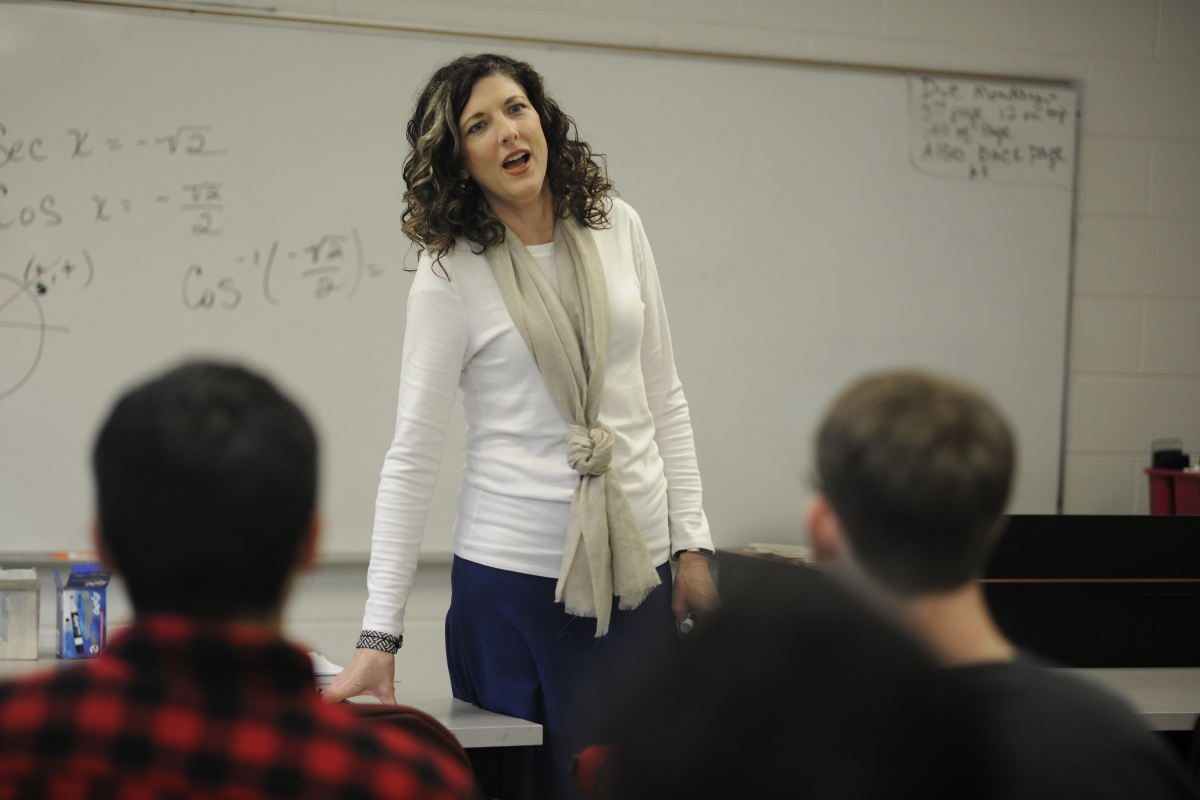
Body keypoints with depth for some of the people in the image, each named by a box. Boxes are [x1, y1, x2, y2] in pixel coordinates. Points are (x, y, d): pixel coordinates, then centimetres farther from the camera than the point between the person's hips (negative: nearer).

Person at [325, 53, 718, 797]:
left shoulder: (616, 227, 6)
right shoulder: (450, 273, -5)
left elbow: (663, 396, 11)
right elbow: (412, 457, -7)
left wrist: (692, 542, 5)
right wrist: (380, 637, -12)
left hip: (636, 562, 4)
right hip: (515, 573, -3)